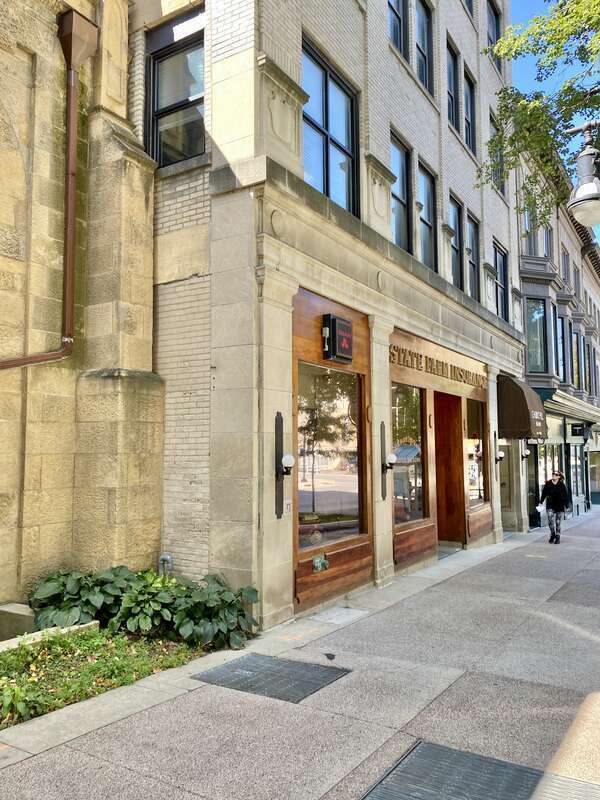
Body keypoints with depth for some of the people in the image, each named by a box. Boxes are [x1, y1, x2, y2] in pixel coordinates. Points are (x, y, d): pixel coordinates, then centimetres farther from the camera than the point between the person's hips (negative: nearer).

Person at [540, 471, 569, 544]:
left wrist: (566, 505, -6)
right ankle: (552, 535, 8)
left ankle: (557, 538, 19)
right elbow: (544, 493, 4)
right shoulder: (548, 484, -1)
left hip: (560, 507, -1)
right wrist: (541, 502, -2)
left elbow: (566, 496, -1)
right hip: (550, 506, 1)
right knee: (551, 521, -14)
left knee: (558, 523, 5)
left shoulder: (562, 485, -4)